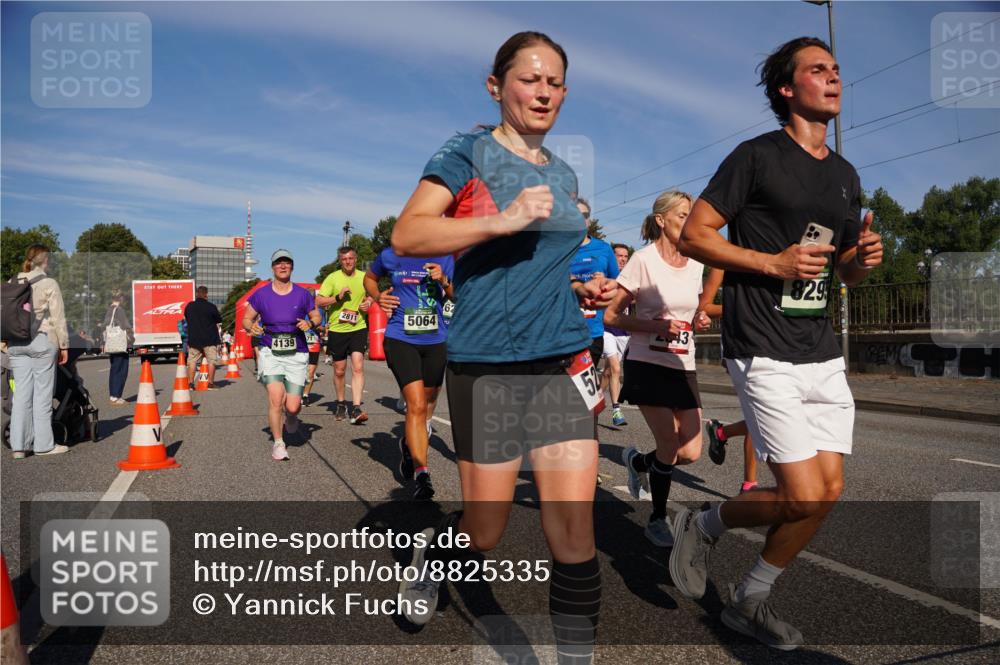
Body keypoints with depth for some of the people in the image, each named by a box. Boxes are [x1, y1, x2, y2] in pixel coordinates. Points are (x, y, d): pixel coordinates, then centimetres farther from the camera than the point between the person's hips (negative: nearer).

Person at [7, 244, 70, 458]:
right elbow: (58, 318, -7)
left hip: (16, 343, 5)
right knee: (42, 393, 0)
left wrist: (6, 341, 15)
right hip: (42, 341, -5)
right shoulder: (48, 284, -6)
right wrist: (64, 345, -1)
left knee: (21, 393, 7)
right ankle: (44, 444, 5)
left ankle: (19, 445, 8)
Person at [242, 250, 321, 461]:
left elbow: (316, 316, 14)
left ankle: (290, 415, 37)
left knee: (292, 406, -4)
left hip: (297, 355, 1)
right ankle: (278, 443, 4)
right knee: (275, 398, -16)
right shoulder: (261, 294, 3)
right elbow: (246, 319, 11)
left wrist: (310, 324, -9)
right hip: (270, 353, 0)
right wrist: (251, 327, -12)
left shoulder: (302, 294, 4)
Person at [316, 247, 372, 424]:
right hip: (337, 330, 0)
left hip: (358, 328, 1)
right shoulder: (332, 278, -3)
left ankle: (356, 409, -17)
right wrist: (338, 297, -21)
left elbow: (371, 295, 21)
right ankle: (341, 404, 31)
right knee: (339, 371, 11)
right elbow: (319, 301, -7)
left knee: (358, 367, -14)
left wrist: (368, 302, -1)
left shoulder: (364, 277, 5)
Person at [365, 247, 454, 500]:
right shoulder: (390, 256, 2)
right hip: (400, 339, -3)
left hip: (435, 340, 4)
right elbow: (369, 278, 21)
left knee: (428, 404, 16)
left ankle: (409, 443, 45)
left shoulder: (444, 258, 6)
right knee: (417, 405, -17)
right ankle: (421, 474, -14)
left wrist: (444, 282, -12)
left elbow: (458, 296, 8)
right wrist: (378, 297, 1)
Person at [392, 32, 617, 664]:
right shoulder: (469, 153, -1)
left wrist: (585, 289, 10)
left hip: (563, 359, 5)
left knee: (574, 529, -2)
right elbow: (408, 234, -14)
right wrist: (503, 220, -26)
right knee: (486, 529, 7)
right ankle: (432, 553, 42)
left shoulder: (564, 175, 17)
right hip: (486, 361, -4)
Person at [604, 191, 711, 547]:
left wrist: (699, 321, 1)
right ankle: (658, 520, 18)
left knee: (691, 452, -2)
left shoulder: (695, 264, 9)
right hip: (648, 365, -6)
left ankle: (637, 461, 30)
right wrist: (658, 326, -21)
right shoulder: (643, 260, -9)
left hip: (683, 367, 6)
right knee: (670, 446, -7)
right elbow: (611, 316, -10)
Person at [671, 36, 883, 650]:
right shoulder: (758, 156, -4)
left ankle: (751, 600, 25)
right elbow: (693, 234, -8)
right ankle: (704, 524, 18)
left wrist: (863, 259, 1)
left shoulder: (846, 175, 17)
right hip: (767, 355, -7)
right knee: (804, 498, -10)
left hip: (825, 355, 8)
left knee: (829, 491, 6)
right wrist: (774, 263, -16)